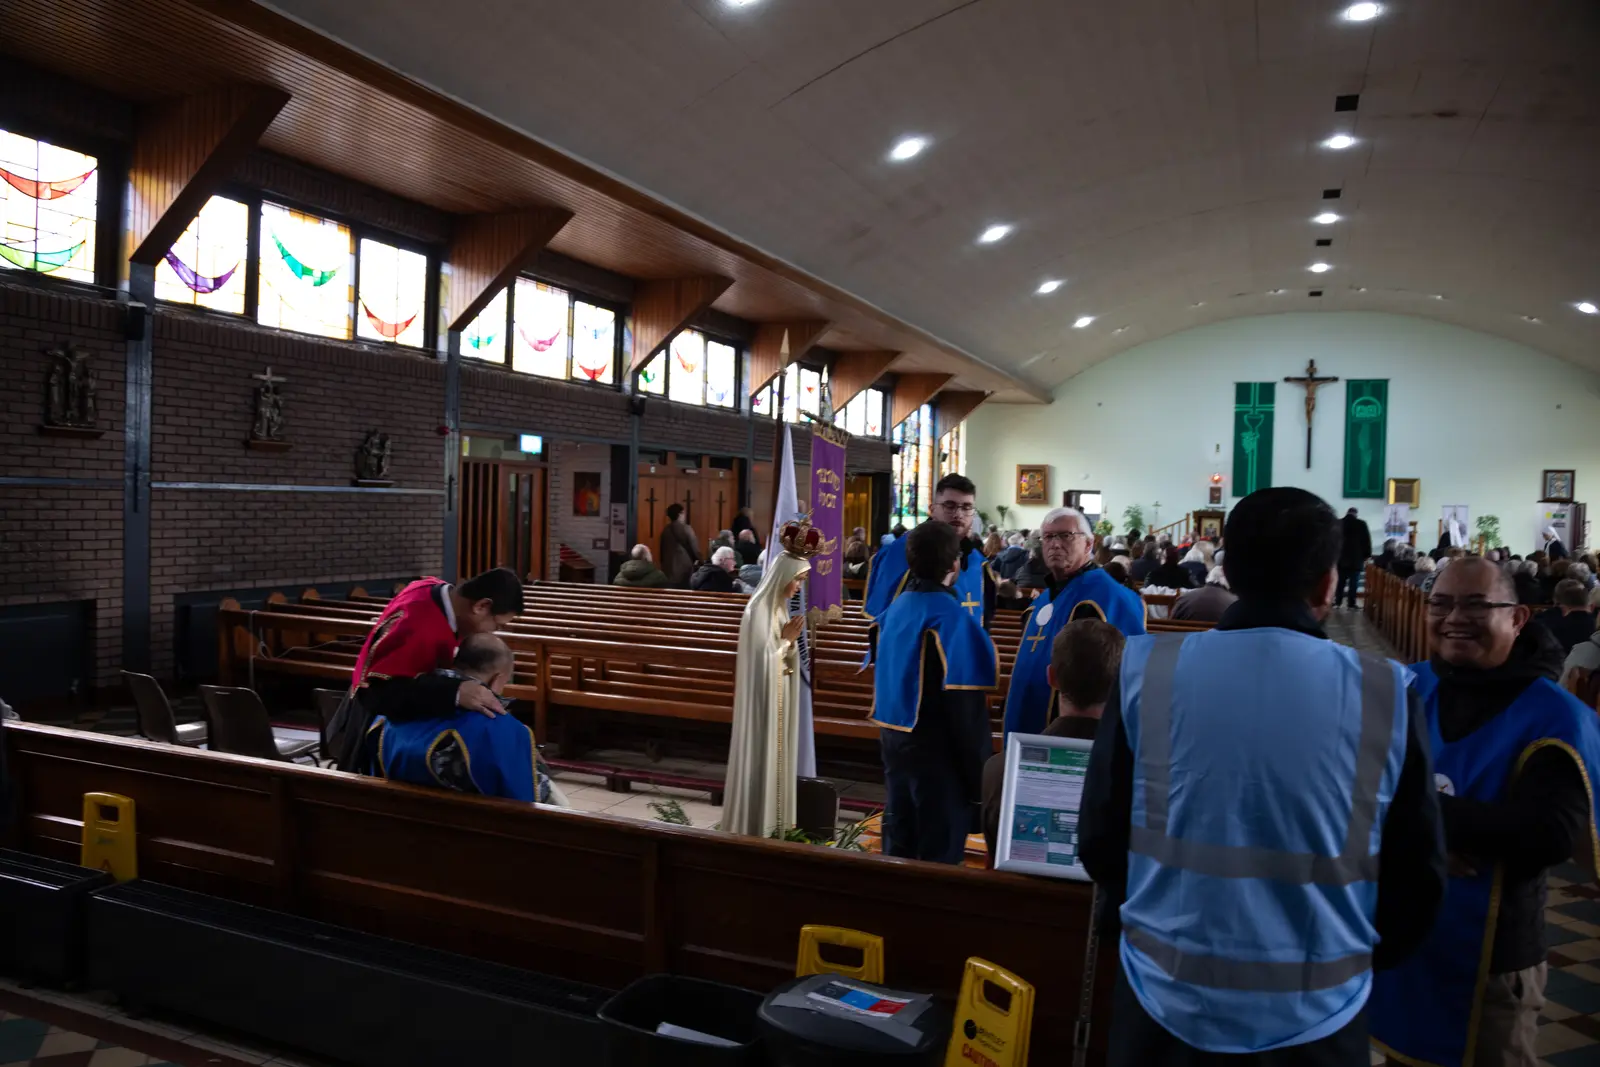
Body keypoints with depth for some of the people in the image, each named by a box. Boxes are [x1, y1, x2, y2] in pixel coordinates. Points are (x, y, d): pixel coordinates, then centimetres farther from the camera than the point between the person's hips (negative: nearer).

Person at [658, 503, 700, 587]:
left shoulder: (665, 530, 6)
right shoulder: (686, 528, -10)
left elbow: (662, 548, 10)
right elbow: (694, 545, -8)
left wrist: (663, 563, 20)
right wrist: (697, 559, 7)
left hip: (668, 566, 5)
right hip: (684, 564, -5)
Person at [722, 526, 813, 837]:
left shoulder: (781, 607, 7)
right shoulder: (758, 610, -19)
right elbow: (759, 662, -19)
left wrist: (791, 640, -4)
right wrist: (786, 638, -17)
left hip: (779, 697, 8)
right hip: (762, 698, -8)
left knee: (777, 754, 14)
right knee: (760, 755, 0)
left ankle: (772, 820, 25)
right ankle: (754, 823, 11)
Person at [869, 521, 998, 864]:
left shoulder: (892, 611, 3)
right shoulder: (952, 618, -18)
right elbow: (966, 704, -19)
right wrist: (979, 772, -13)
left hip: (893, 739, 7)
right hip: (937, 751, -7)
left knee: (898, 847, 17)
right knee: (939, 855, 5)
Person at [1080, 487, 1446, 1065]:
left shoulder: (1146, 671, -12)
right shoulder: (1383, 693, -11)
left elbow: (1101, 842, -4)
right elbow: (1418, 874, -2)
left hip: (1166, 1005, 0)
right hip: (1314, 1019, 0)